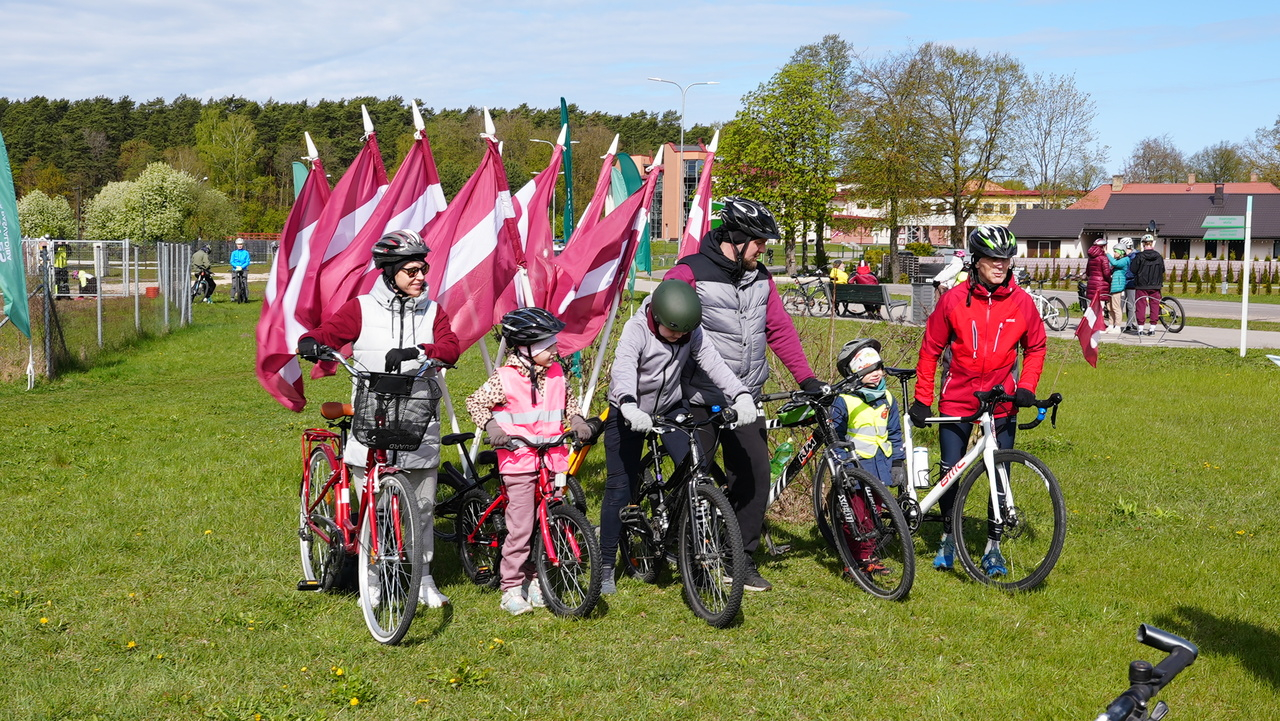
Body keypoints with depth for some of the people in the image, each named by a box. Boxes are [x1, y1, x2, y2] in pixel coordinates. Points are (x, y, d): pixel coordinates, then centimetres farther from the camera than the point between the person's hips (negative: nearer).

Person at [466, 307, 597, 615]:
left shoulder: (555, 373, 6)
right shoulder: (504, 379, -10)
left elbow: (567, 399, 23)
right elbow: (474, 402, -1)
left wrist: (577, 420, 6)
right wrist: (491, 426, -16)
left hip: (551, 459, 5)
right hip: (518, 460, -5)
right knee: (521, 527, -7)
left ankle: (534, 579, 25)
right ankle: (510, 589, 4)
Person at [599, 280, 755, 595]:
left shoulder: (691, 332, -14)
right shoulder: (636, 330, -25)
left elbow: (712, 362, -26)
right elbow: (623, 369, -41)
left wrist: (741, 395, -44)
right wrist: (629, 406, -61)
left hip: (671, 408, 3)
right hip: (629, 413, -3)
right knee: (620, 487, -2)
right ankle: (606, 566, 10)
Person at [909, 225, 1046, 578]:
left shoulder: (1022, 302, -4)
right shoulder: (953, 299, -8)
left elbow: (1036, 347, 11)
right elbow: (931, 349, 0)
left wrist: (1026, 386, -3)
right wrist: (922, 400, -1)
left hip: (1002, 402, 1)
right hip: (957, 400, -1)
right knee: (950, 472, 4)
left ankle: (993, 547, 16)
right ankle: (949, 538, 25)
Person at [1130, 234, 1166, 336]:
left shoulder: (1139, 256, -11)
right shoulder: (1159, 257, -1)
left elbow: (1133, 269, -8)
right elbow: (1162, 270, 8)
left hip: (1141, 285, -2)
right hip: (1155, 285, 2)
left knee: (1141, 306, 4)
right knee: (1154, 305, 9)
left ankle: (1140, 328, 4)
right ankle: (1152, 328, 9)